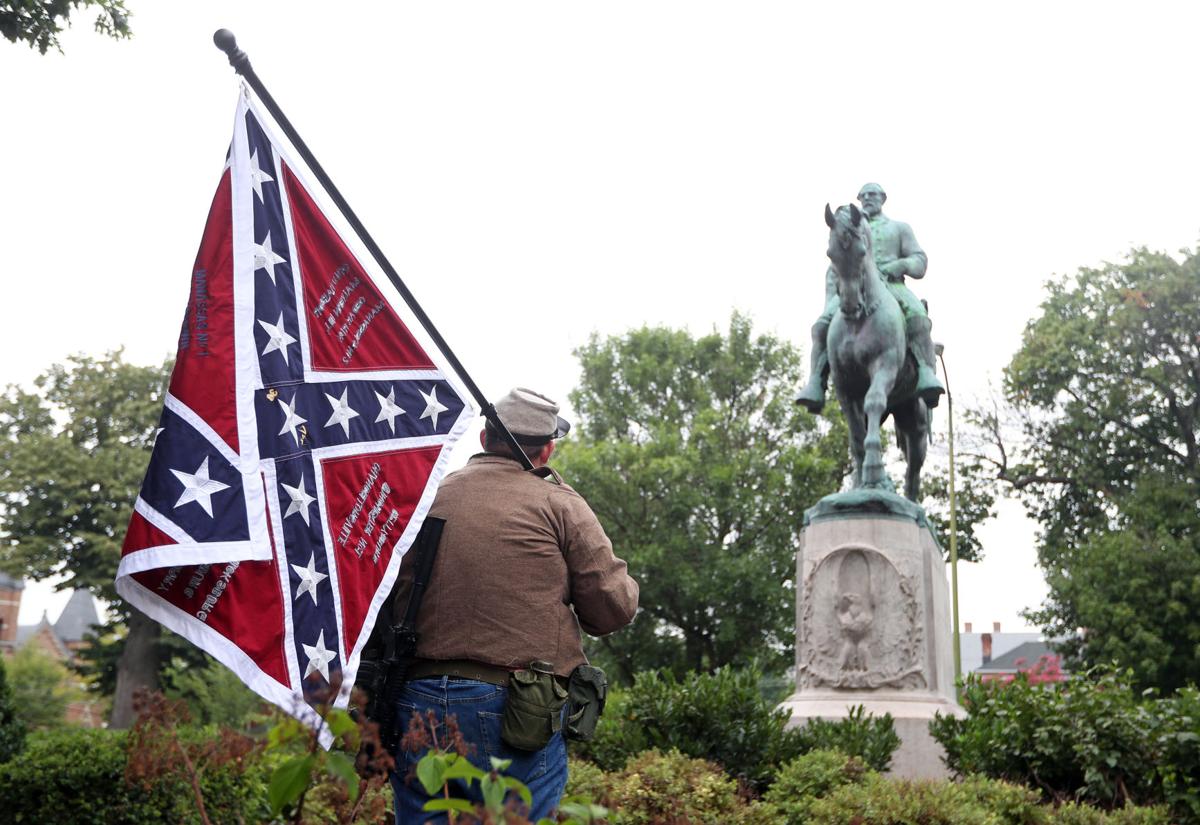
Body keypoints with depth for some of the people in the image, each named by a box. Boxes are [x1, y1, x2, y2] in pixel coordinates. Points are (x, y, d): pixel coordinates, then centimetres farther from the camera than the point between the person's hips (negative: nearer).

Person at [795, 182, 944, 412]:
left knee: (917, 318, -35)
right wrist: (829, 303, 10)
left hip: (892, 285, -2)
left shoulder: (899, 228, 24)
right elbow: (834, 271, 26)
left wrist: (900, 265, -9)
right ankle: (815, 387, -33)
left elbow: (920, 261, 15)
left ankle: (926, 375, -45)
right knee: (822, 325, -26)